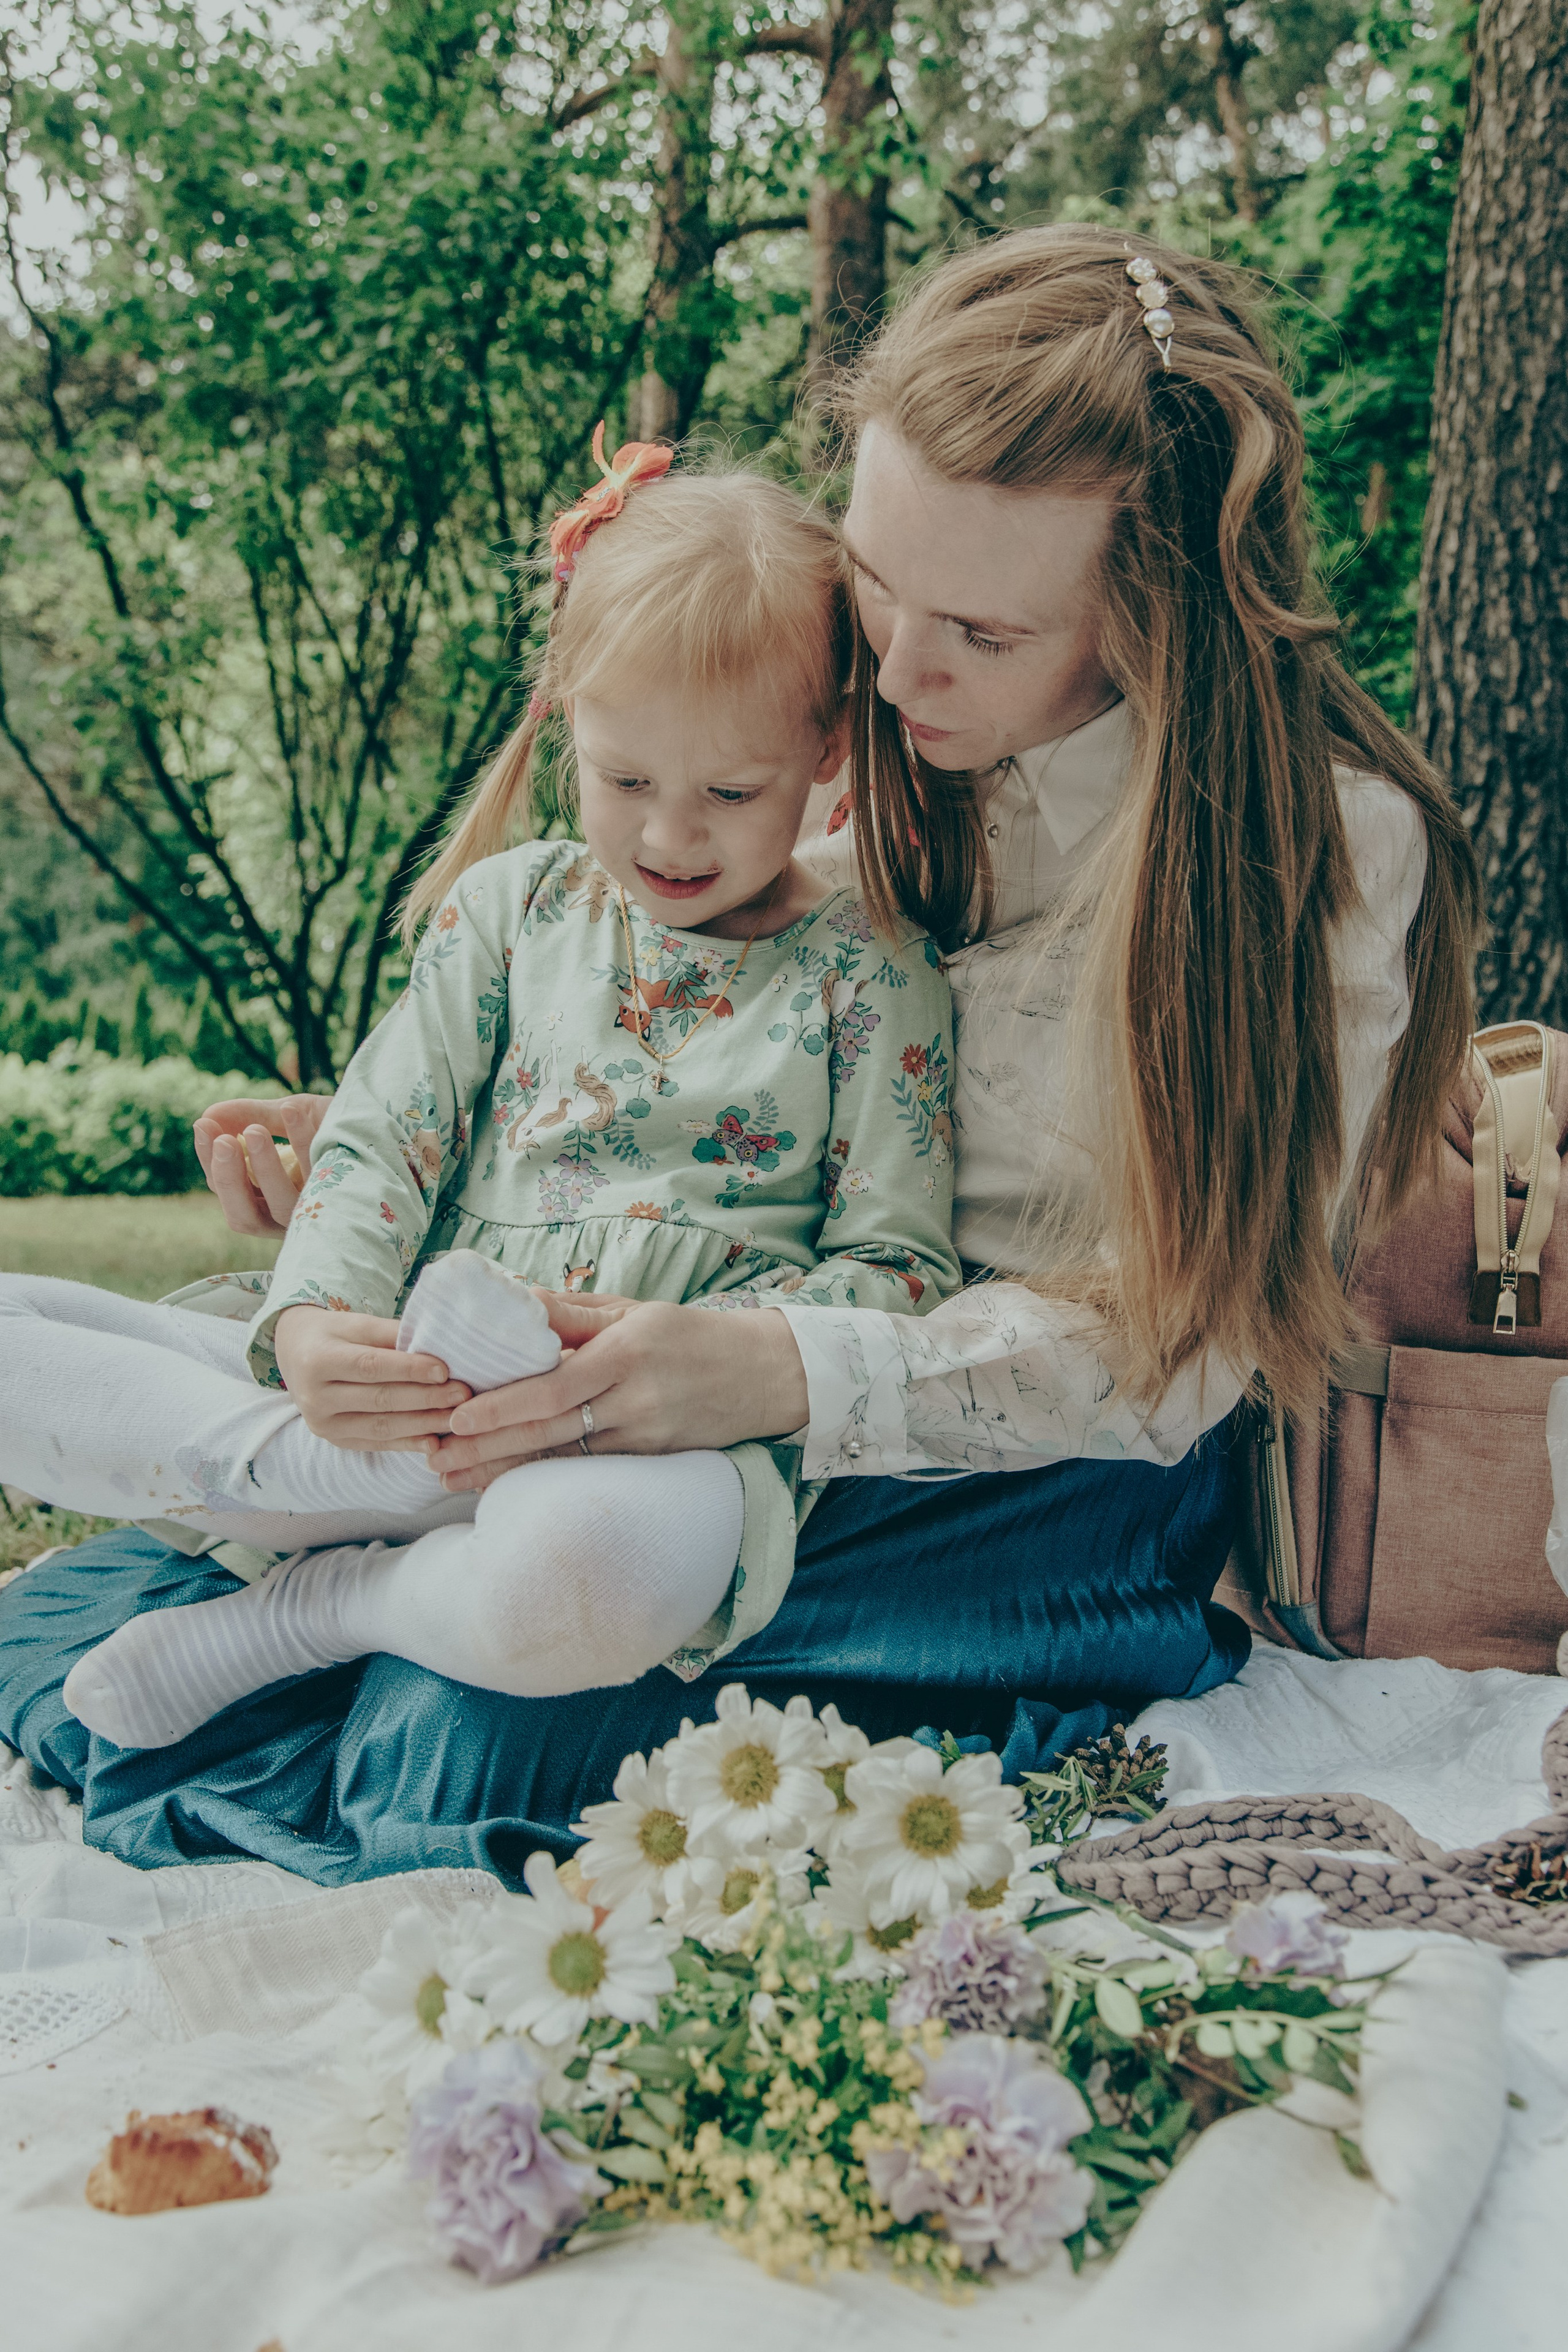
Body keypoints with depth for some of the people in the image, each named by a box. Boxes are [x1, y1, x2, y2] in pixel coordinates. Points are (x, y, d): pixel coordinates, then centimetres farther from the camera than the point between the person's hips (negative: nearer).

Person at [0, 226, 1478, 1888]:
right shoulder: (898, 754, 0)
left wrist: (792, 1376, -32)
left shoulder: (1333, 845, -16)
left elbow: (1172, 1344, -17)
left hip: (1048, 1481, -5)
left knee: (471, 1740, -28)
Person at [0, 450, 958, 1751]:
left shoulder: (871, 974, 5)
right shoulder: (511, 907, 13)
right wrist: (315, 1317, -13)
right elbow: (381, 1138, 9)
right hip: (414, 1386, 4)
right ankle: (393, 1482, -25)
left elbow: (899, 1266, 2)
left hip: (671, 1430, -3)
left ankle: (303, 1610, -14)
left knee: (617, 1562, -43)